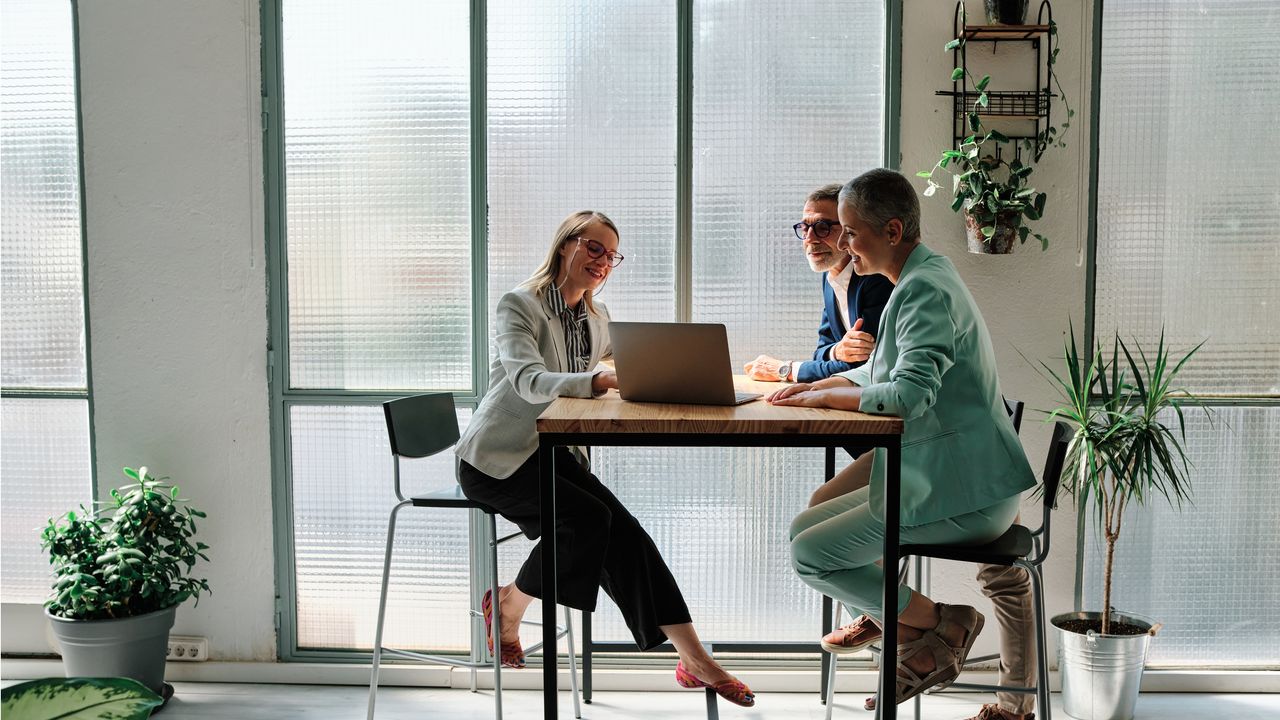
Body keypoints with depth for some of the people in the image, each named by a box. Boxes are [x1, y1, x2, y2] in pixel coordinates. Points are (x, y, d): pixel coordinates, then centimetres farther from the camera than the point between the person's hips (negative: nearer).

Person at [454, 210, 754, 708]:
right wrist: (600, 380, -46)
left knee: (621, 531, -14)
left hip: (549, 452, 6)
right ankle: (506, 606, -2)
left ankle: (694, 657, -15)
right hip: (495, 458, -6)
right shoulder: (519, 304, -14)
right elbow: (528, 381, -30)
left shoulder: (596, 317, 11)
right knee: (588, 518, -26)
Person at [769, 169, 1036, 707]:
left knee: (809, 554, -10)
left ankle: (941, 623, 3)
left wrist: (824, 396, -16)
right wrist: (816, 386, 8)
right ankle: (920, 643, 13)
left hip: (960, 495, -10)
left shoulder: (926, 291, -19)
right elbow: (880, 371, 23)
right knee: (807, 527, 8)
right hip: (937, 471, 10)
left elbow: (909, 394, -30)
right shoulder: (922, 278, 14)